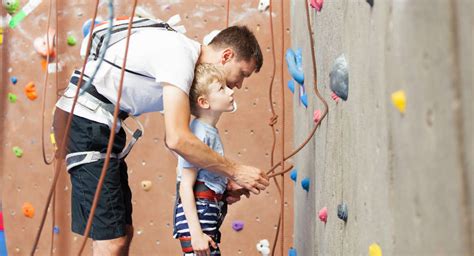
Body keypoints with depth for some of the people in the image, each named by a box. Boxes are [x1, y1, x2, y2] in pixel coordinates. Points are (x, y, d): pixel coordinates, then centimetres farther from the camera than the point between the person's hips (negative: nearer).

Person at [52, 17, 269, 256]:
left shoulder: (187, 59, 13)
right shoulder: (179, 55, -18)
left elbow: (176, 136, 15)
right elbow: (177, 140, -27)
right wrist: (235, 171, -18)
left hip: (103, 125, 11)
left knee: (124, 231, 12)